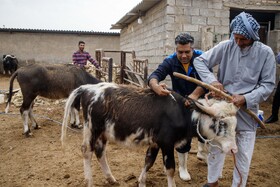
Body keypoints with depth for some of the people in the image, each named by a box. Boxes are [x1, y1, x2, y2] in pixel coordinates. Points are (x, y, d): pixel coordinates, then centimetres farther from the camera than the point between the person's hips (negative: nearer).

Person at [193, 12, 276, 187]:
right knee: (215, 147, 15)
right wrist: (212, 80, -21)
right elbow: (199, 61, -4)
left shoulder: (265, 53, -10)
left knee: (244, 155, 10)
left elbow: (268, 85, -7)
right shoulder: (226, 46, -8)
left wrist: (246, 98, -21)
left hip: (247, 111, -1)